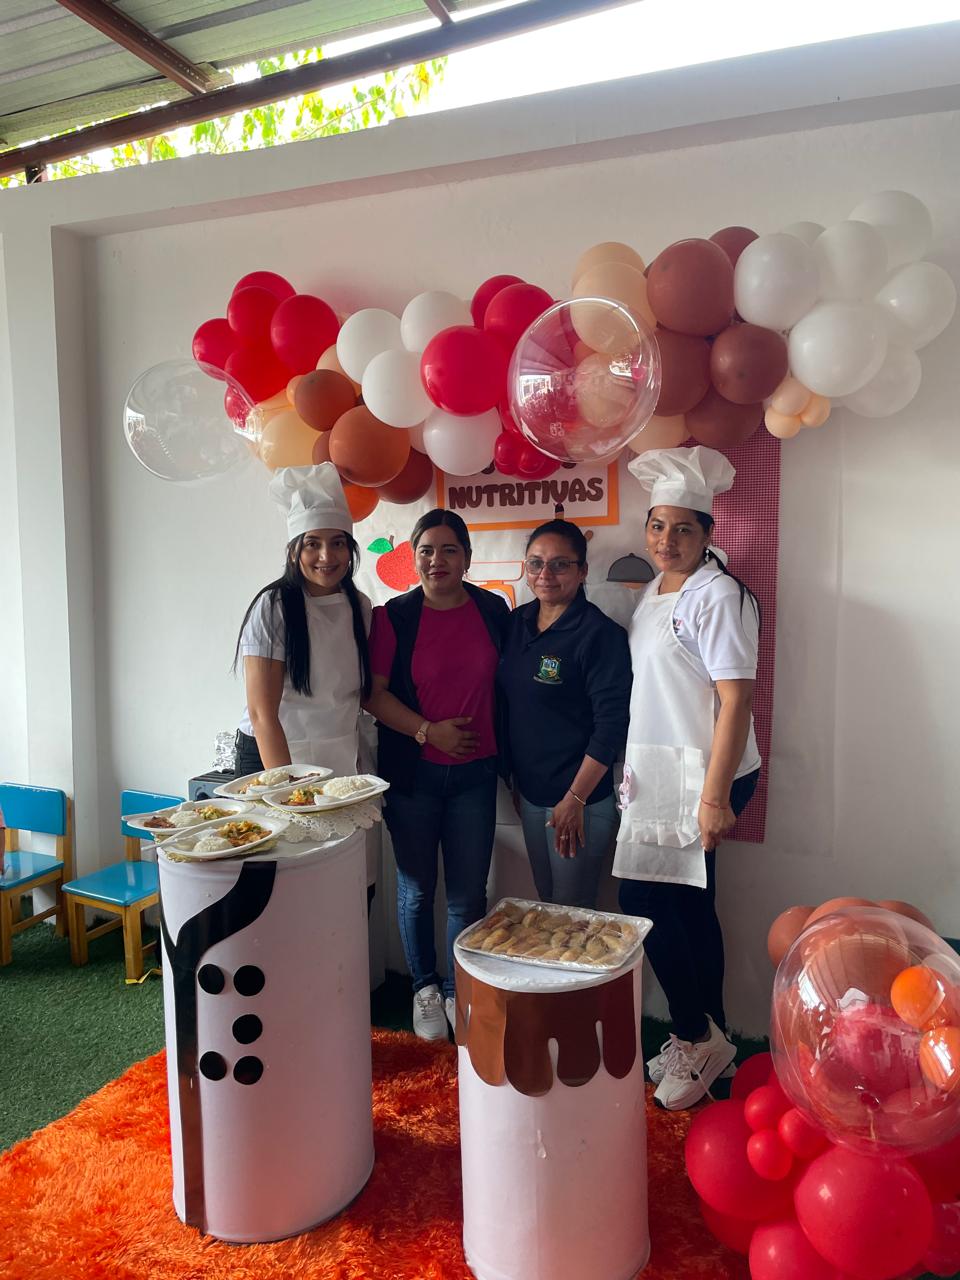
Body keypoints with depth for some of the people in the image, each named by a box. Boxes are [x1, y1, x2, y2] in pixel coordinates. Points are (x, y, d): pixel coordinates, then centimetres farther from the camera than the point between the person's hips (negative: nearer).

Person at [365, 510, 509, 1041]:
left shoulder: (493, 610, 2)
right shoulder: (394, 616, -6)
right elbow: (374, 693, -7)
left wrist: (506, 752, 5)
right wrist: (428, 730, -15)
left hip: (475, 772, 2)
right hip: (412, 772, -1)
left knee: (468, 894, 7)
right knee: (417, 889, 10)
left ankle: (460, 990, 28)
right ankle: (424, 987, 32)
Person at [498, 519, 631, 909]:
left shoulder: (599, 633, -16)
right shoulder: (517, 623, 4)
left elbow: (611, 723, -18)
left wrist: (576, 799, -19)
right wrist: (514, 778, 12)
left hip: (581, 797, -6)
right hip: (530, 792, 7)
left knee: (572, 912, 7)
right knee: (545, 904, 20)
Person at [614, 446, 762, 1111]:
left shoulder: (717, 596, -14)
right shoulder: (654, 592, 12)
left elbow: (736, 701, -19)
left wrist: (715, 797, -21)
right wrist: (635, 768, 15)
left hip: (702, 778, -8)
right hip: (659, 775, 8)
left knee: (646, 903, -4)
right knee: (688, 907, 15)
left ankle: (697, 1038, 16)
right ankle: (710, 1039, 30)